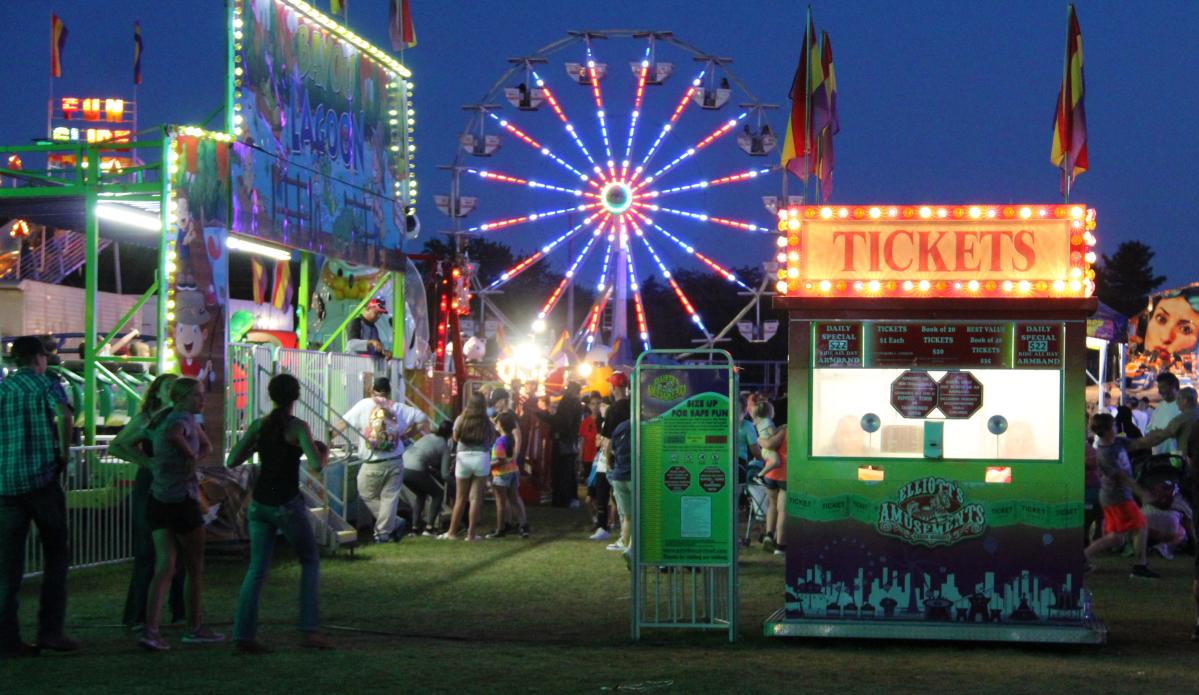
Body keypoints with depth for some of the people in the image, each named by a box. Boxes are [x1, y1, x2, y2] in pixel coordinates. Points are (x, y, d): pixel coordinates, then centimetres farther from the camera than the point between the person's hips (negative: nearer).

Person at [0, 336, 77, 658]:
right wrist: (64, 452, -8)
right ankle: (50, 630, 1)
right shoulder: (47, 384, -1)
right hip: (42, 478, -4)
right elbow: (64, 415, -21)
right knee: (55, 555, 8)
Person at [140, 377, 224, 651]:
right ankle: (194, 628, 22)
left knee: (164, 567, 2)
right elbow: (173, 434, -34)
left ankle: (151, 630, -12)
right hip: (182, 500, -8)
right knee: (195, 567, 10)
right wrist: (190, 454, -16)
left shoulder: (162, 417, 16)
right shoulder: (183, 418, -12)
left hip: (157, 501, 8)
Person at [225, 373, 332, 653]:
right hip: (287, 504, -4)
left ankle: (243, 635, -2)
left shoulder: (259, 425, 3)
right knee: (310, 562, 13)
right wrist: (325, 452, 2)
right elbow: (316, 465, -20)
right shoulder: (298, 427, -11)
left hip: (259, 504, 4)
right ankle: (310, 630, 6)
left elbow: (232, 461, 4)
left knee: (257, 569, 8)